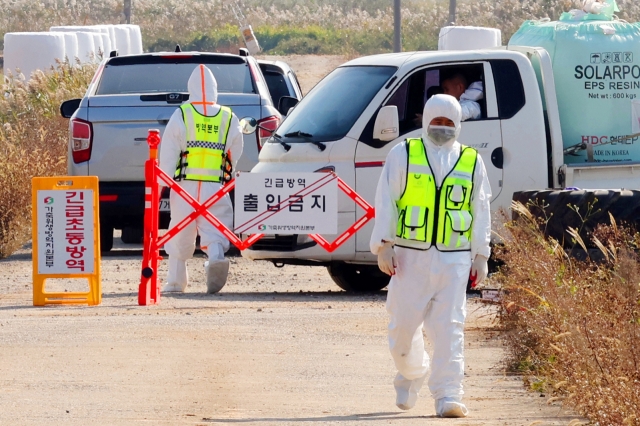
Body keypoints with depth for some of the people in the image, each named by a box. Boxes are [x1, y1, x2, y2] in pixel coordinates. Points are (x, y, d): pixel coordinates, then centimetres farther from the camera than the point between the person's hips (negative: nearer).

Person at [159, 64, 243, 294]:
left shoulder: (181, 115, 2)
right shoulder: (228, 119, 8)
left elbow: (167, 153, 0)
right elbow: (236, 154, 11)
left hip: (185, 186, -1)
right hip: (216, 187, 1)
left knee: (180, 234, 11)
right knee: (213, 230, 0)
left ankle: (176, 280, 18)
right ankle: (216, 256, -32)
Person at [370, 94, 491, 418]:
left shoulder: (471, 162, 10)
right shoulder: (403, 155, 5)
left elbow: (481, 211, 12)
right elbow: (386, 202, 1)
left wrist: (480, 256, 8)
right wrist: (384, 245, -7)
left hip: (453, 259, 0)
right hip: (410, 257, 0)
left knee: (450, 328, -8)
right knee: (404, 324, 4)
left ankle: (447, 397, -10)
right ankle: (410, 373, 34)